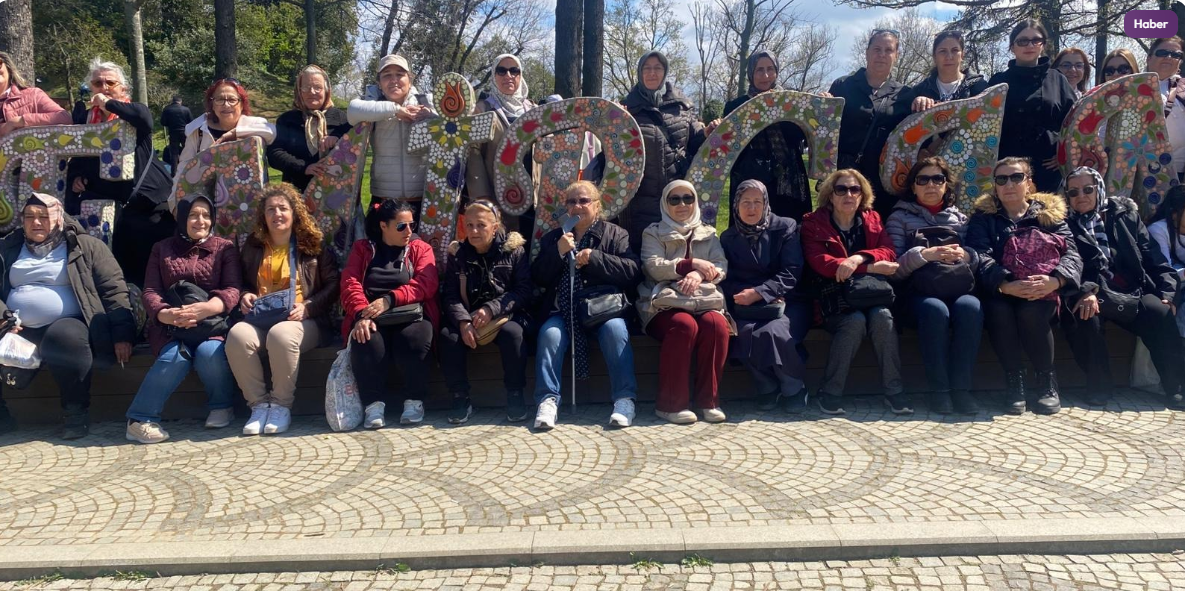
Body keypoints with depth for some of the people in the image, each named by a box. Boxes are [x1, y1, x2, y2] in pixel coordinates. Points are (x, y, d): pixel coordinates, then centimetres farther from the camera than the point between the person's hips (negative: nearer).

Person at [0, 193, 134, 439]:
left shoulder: (86, 246, 8)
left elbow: (113, 290, 0)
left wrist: (122, 333, -11)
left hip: (66, 326, -3)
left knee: (63, 339, -38)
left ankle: (76, 411, -20)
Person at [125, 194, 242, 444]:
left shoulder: (225, 248, 9)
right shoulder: (162, 249, 14)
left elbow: (232, 291, -4)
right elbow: (150, 292, 3)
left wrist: (205, 308, -26)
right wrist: (165, 314, -21)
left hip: (212, 322, -1)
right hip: (169, 325, 1)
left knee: (210, 353, -32)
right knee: (175, 357, -31)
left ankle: (222, 405, -5)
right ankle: (140, 419, -19)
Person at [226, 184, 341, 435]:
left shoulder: (313, 245, 8)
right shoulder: (252, 246, 18)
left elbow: (333, 285, 5)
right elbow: (241, 282, 27)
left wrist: (307, 307, -10)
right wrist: (244, 296, 2)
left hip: (303, 320, -3)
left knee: (281, 335, -39)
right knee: (237, 336, -32)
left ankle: (281, 406, -19)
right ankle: (259, 404, -19)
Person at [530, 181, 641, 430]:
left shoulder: (615, 234, 12)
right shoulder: (552, 238, 20)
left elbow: (633, 270, -4)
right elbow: (538, 278, 9)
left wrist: (594, 258, -13)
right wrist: (558, 252, -7)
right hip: (563, 310, 2)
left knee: (615, 329, -32)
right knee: (549, 332, -28)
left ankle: (625, 399, -28)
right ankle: (547, 400, -25)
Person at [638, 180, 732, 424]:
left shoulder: (708, 234, 24)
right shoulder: (653, 234, 17)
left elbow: (721, 266, 8)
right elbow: (654, 267, -1)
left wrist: (699, 275, -13)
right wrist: (692, 264, -10)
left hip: (705, 300, 2)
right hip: (666, 302, -2)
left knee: (716, 323, -32)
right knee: (685, 324, -36)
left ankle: (709, 400, -22)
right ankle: (670, 403, -28)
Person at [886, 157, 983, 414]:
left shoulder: (960, 218, 23)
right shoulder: (900, 217, 13)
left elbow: (977, 262, 13)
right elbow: (894, 268, -1)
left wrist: (966, 256, -10)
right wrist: (924, 254, -18)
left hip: (957, 287, 2)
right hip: (919, 290, -2)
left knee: (970, 308, -32)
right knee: (936, 311, -36)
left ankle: (961, 387, -27)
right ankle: (939, 389, -27)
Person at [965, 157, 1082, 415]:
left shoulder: (1050, 213, 12)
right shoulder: (984, 216, 9)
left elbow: (1071, 253, -1)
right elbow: (980, 256, -8)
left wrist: (1055, 280, -25)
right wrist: (1005, 285, -29)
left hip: (1041, 293, 0)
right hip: (1000, 292, 0)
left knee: (1030, 312, -33)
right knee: (998, 311, -33)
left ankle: (1047, 382, -10)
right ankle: (1014, 382, -15)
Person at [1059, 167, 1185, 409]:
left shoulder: (1125, 215, 18)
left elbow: (1152, 256, 14)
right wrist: (1084, 292, -25)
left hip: (1131, 293, 2)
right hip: (1088, 296, -2)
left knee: (1160, 312, -28)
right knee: (1084, 315, -36)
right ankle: (1098, 385, -20)